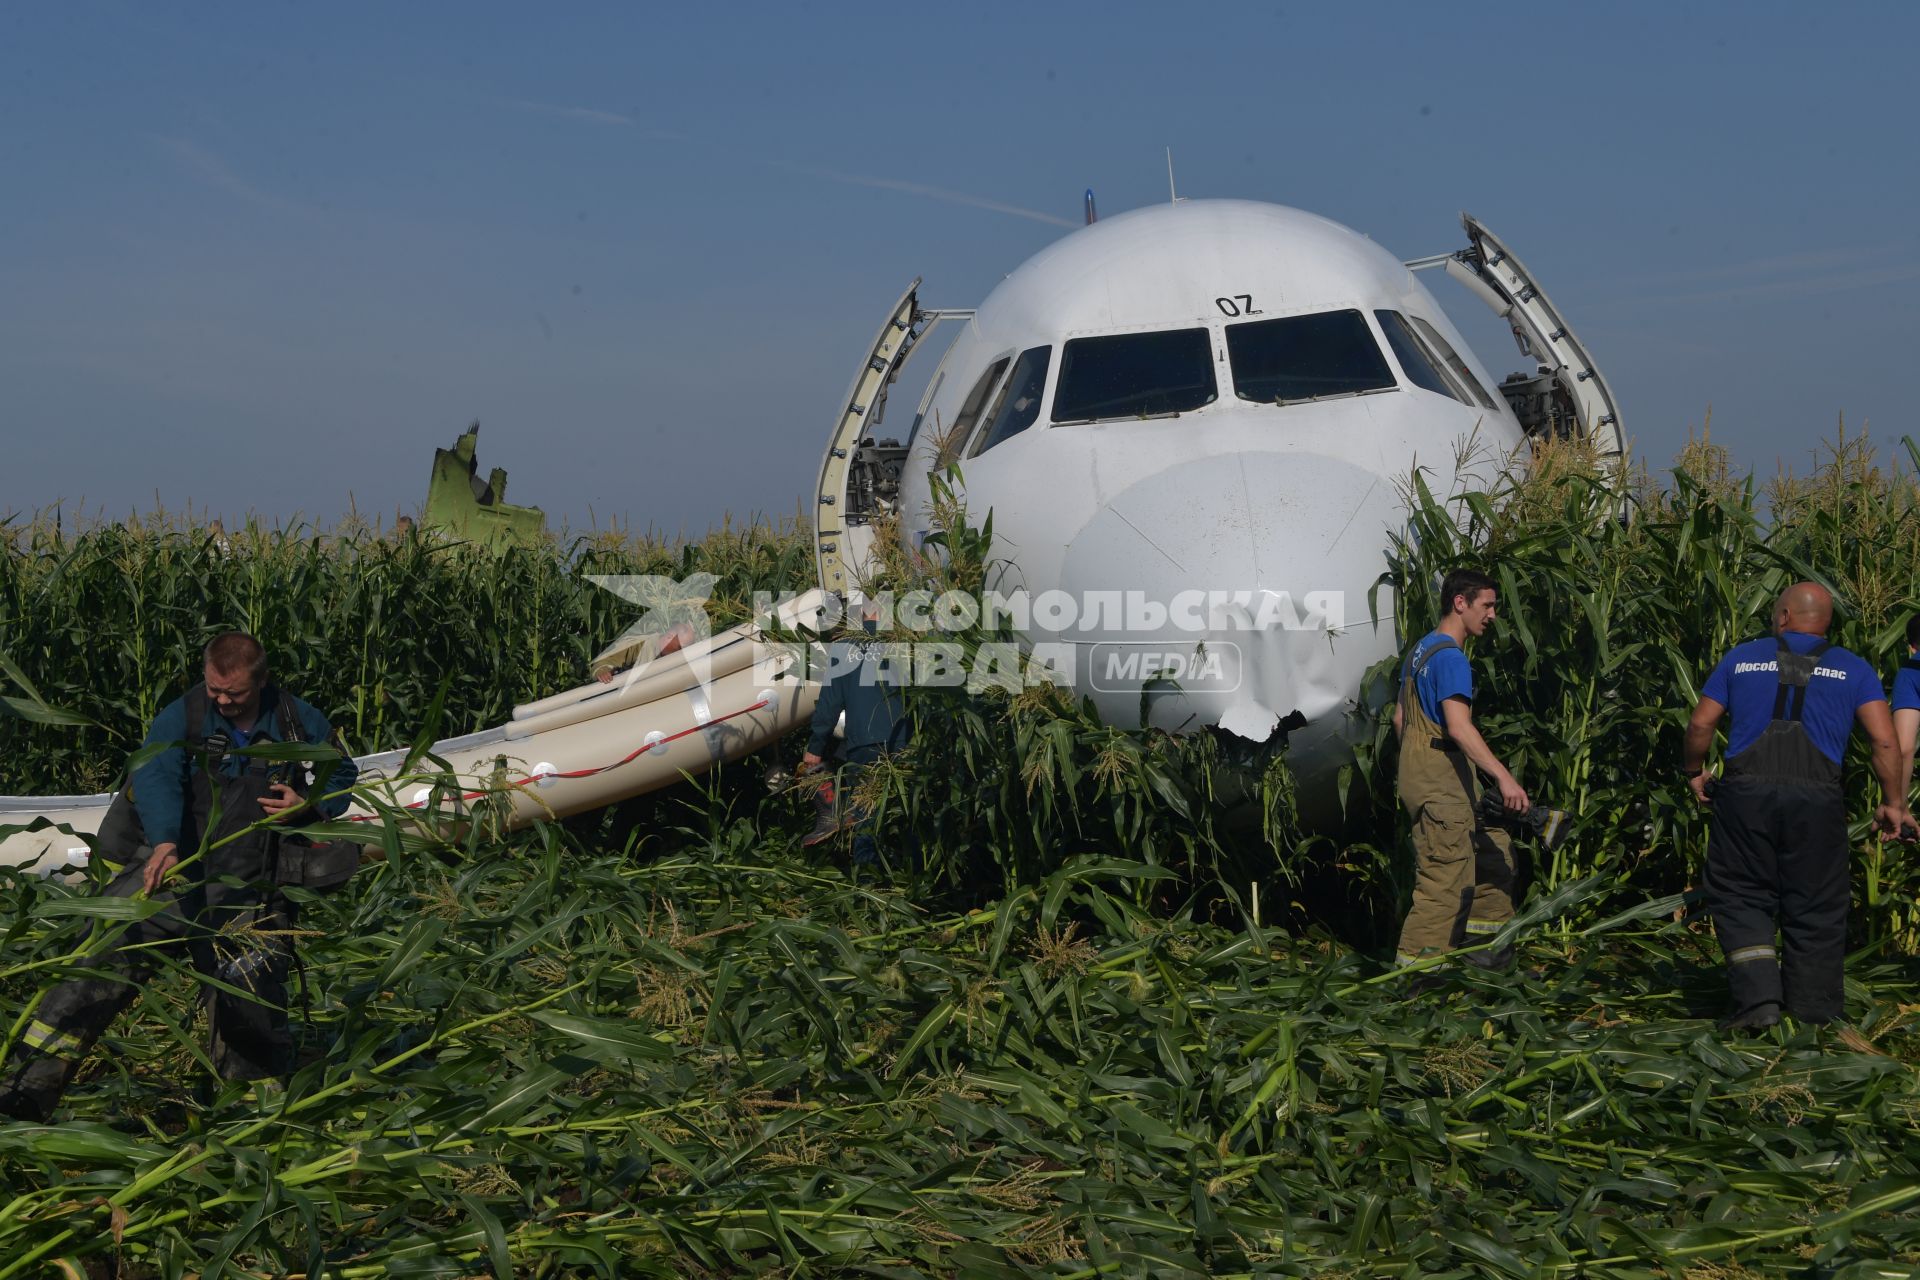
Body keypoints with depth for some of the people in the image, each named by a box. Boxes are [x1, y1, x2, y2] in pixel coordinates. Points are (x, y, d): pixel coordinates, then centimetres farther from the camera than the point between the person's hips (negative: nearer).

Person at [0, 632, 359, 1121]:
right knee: (108, 958, -17)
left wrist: (310, 806, -5)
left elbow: (343, 775, 17)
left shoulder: (300, 723, 3)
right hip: (173, 870, -1)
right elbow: (156, 777, -21)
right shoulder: (181, 718, -5)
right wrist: (164, 842, -40)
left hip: (249, 893, 1)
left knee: (252, 1003, 0)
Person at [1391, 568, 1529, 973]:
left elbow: (1400, 718, 22)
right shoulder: (1451, 657, -16)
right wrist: (1504, 777, -31)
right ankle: (1414, 968, -6)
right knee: (1445, 878, -9)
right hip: (1441, 786, -11)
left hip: (1422, 774, 11)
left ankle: (1485, 939, 22)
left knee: (1494, 851, 17)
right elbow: (1458, 726, -27)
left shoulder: (1420, 650, 16)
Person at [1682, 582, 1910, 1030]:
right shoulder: (1853, 669, 10)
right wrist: (1893, 801, 10)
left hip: (1746, 792, 0)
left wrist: (1693, 772, 25)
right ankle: (1812, 1011, 14)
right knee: (1814, 908, 9)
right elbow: (1885, 740, 2)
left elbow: (1701, 723, 10)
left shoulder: (1742, 657, 11)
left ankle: (1758, 996, -6)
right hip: (1818, 800, 0)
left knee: (1741, 897, 8)